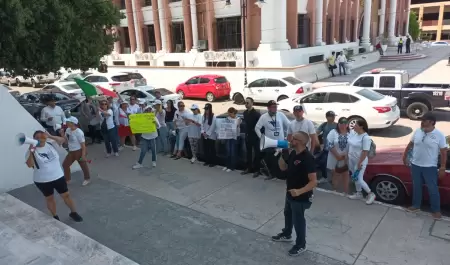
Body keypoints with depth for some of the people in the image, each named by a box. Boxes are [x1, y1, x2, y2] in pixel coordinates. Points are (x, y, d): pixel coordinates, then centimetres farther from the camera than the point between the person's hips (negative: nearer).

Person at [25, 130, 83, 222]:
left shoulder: (50, 145, -2)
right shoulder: (32, 150, -11)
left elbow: (63, 140, -8)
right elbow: (29, 165, -22)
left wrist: (50, 136, -18)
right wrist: (31, 151, -30)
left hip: (58, 176, 2)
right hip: (42, 181, -2)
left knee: (66, 195, 10)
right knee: (49, 198, 16)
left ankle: (73, 212, 27)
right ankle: (55, 216, 33)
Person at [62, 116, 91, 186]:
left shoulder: (79, 132, -22)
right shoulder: (68, 130, 2)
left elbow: (83, 144, -20)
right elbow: (66, 140, 12)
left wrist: (83, 155, -21)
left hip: (79, 151, -8)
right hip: (71, 151, 8)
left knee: (83, 165, 8)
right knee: (65, 164, 11)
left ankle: (87, 179, 28)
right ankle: (67, 179, 27)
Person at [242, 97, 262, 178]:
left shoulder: (256, 113, -14)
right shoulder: (245, 113, 6)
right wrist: (246, 132, 11)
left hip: (255, 136, -6)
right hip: (248, 135, 6)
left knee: (256, 153, 2)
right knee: (248, 152, 13)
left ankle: (257, 170, 9)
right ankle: (249, 168, 23)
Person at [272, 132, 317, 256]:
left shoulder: (307, 158, -29)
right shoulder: (293, 153, -3)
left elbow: (313, 182, -29)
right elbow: (283, 167, 8)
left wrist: (299, 191, -40)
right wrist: (282, 154, -8)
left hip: (301, 197, -8)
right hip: (290, 193, 8)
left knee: (298, 220, 10)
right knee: (288, 214, 27)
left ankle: (301, 245, 33)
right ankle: (286, 234, 52)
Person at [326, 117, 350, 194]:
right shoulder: (333, 132, -6)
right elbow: (330, 145, -12)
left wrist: (346, 155, -13)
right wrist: (338, 155, -16)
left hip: (346, 159, 1)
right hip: (335, 159, -1)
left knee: (346, 176, 10)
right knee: (335, 175, 12)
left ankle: (346, 193, 20)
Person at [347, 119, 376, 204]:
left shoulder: (365, 137, -23)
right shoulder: (352, 132, 0)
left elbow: (365, 152, -23)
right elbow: (349, 144, 12)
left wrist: (359, 163, -21)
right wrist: (347, 156, 11)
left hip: (360, 161, -8)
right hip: (351, 160, 8)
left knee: (359, 180, -5)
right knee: (355, 178, 18)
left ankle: (371, 194, 15)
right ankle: (359, 193, 34)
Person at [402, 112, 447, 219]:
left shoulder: (439, 135, -13)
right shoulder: (417, 131, -1)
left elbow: (444, 152, -9)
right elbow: (410, 144, 12)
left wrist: (442, 167, -11)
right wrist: (405, 155, 15)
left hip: (430, 167, -4)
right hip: (415, 165, 4)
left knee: (433, 189, 5)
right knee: (417, 187, 16)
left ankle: (436, 210, 20)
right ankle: (416, 205, 31)